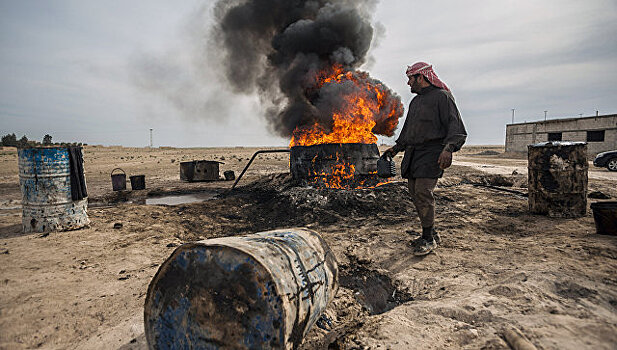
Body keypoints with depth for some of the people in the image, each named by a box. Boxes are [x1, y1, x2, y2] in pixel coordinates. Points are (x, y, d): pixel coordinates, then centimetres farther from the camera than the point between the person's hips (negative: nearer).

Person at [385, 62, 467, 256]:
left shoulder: (442, 96, -3)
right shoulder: (415, 101, 22)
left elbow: (456, 127, -11)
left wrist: (448, 149, -26)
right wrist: (396, 148, 32)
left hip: (432, 152, -8)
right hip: (413, 153, 8)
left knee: (423, 192, -17)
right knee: (415, 194, 4)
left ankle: (429, 239, -5)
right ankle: (431, 234, 16)